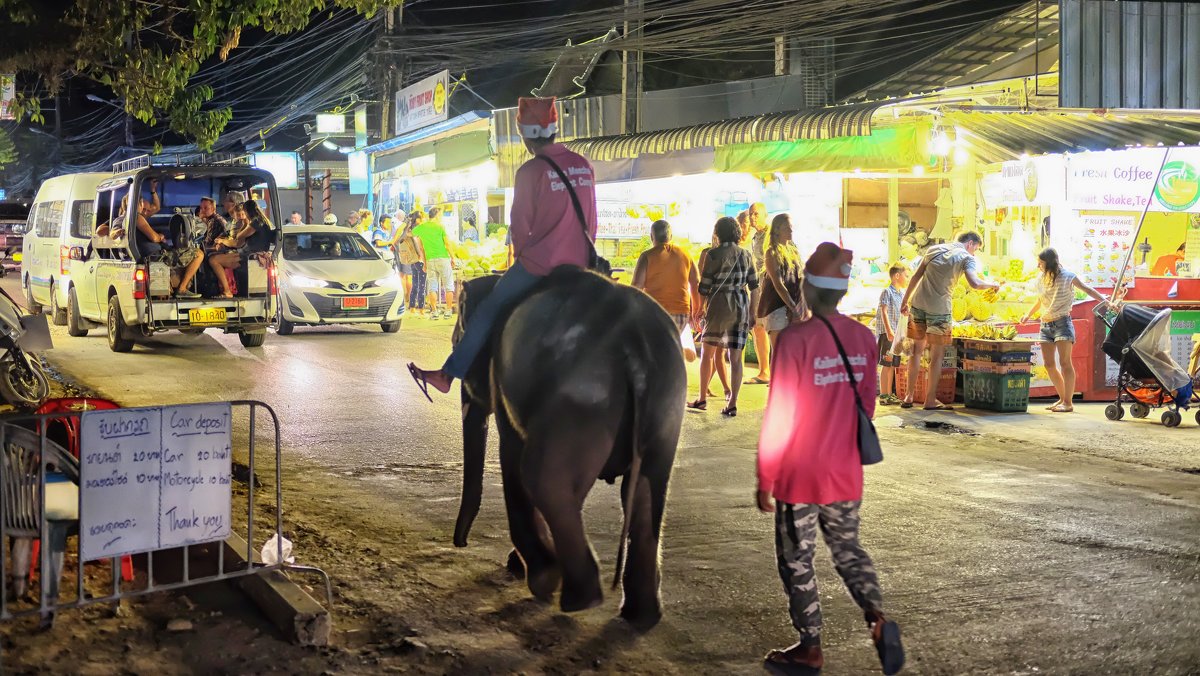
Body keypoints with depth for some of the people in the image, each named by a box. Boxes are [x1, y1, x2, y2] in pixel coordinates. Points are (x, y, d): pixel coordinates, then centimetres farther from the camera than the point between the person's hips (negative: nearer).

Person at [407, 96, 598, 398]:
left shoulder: (530, 171, -8)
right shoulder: (585, 166, 9)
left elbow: (521, 224, -3)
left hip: (539, 264, -5)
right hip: (580, 265, 6)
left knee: (487, 309, 4)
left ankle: (448, 374, 5)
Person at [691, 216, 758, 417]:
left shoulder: (714, 255, -9)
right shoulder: (746, 255, 6)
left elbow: (704, 287, -7)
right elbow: (754, 285, 7)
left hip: (719, 305, -4)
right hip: (741, 307, 4)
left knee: (707, 352, 12)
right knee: (736, 357, 3)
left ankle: (702, 399, 15)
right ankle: (732, 404, 1)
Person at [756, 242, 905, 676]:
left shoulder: (795, 339, -17)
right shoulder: (863, 338, -1)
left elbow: (779, 416, -16)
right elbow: (866, 405, 7)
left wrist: (765, 479, -7)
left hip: (799, 476, -5)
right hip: (846, 474, 5)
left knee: (797, 561, 10)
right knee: (847, 549, 20)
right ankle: (877, 618, 0)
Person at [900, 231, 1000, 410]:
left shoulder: (934, 249, 15)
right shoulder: (966, 257, -1)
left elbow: (915, 277, 13)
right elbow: (975, 283, -17)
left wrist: (905, 301, 17)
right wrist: (993, 285, 0)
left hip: (917, 305, 5)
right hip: (939, 309, -5)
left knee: (917, 350, 15)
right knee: (937, 355, 7)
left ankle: (909, 396, 17)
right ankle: (930, 400, 10)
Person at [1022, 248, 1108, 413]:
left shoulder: (1067, 276, -8)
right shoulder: (1041, 279, 10)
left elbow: (1086, 289, -14)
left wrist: (1104, 300, -27)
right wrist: (1028, 315, 32)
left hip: (1062, 323, -7)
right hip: (1045, 325, 7)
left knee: (1065, 362, -12)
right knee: (1049, 364, 5)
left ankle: (1068, 403, -10)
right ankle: (1062, 398, 17)